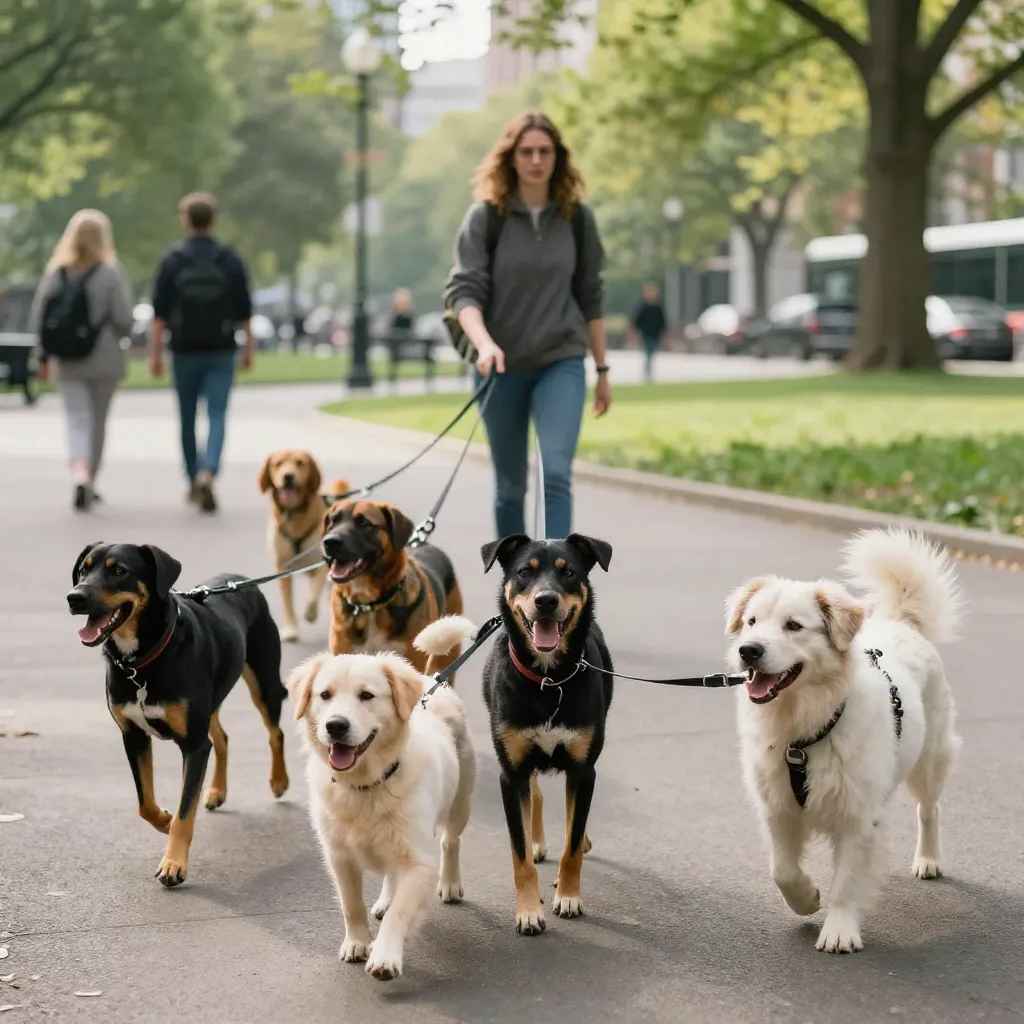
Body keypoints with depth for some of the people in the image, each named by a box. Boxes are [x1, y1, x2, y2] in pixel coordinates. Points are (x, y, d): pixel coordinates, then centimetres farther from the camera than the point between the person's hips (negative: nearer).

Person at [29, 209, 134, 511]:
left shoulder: (55, 273, 0)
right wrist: (114, 337, 9)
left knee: (77, 420, -2)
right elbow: (123, 319, -13)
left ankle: (79, 473, -26)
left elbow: (37, 319, 0)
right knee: (98, 421, 13)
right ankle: (90, 481, 20)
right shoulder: (112, 273, -8)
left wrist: (44, 356, 12)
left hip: (66, 362, 1)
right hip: (105, 360, -1)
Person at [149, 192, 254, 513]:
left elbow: (159, 314, -6)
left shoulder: (172, 261, -3)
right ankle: (208, 472, -25)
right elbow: (244, 311, 2)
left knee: (187, 418, 13)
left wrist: (155, 353, -3)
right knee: (217, 415, -2)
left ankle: (194, 482, 22)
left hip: (185, 352, 0)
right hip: (221, 353, 0)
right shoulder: (230, 260, 0)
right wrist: (248, 349, 11)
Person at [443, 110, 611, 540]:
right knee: (510, 485, 10)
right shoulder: (485, 216, -4)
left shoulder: (576, 217, 2)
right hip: (502, 366, 0)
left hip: (562, 363, 0)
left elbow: (590, 296, 9)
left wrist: (602, 370, 10)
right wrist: (484, 343, -29)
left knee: (556, 473, -17)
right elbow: (462, 290, -11)